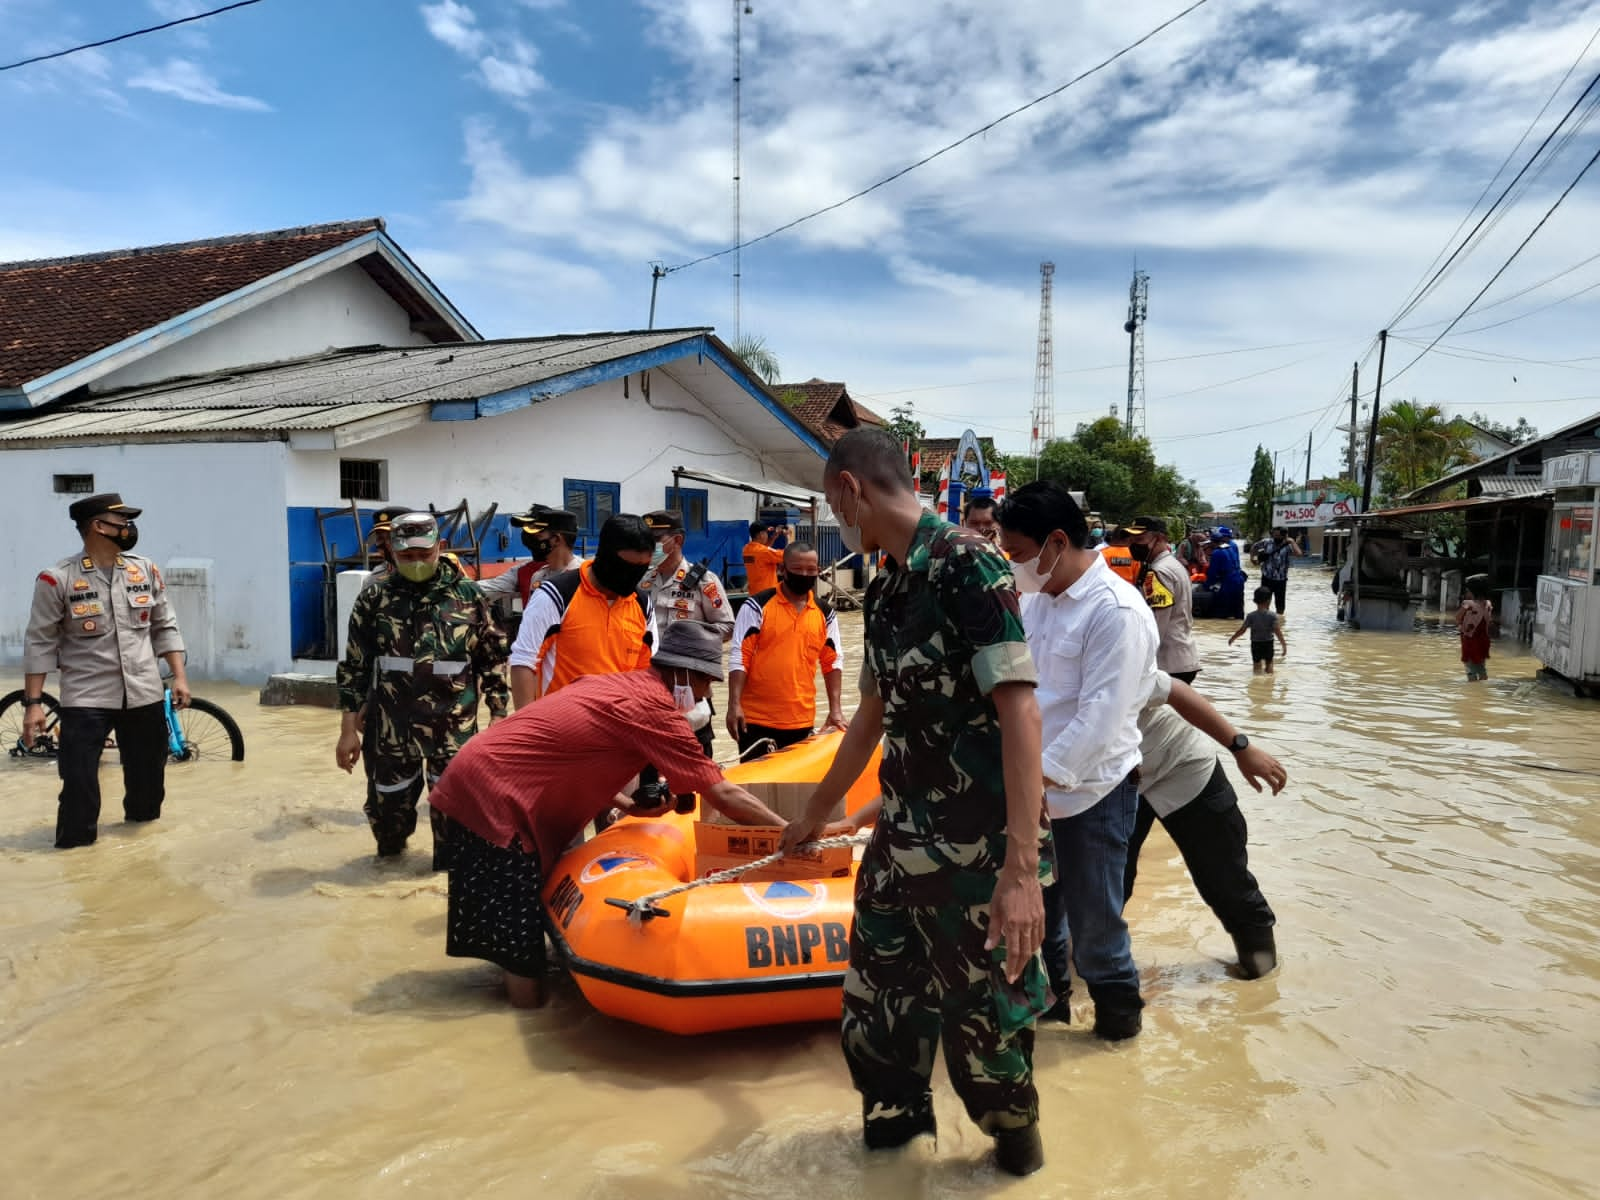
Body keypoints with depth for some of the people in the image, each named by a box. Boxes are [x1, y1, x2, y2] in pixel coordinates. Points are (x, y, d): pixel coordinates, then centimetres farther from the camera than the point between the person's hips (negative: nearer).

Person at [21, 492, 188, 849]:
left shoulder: (146, 571, 3)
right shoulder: (57, 579, -9)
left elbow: (165, 627, 10)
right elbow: (40, 643, -5)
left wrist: (179, 676, 3)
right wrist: (33, 703, -7)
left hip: (144, 696, 4)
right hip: (86, 700, -4)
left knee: (148, 776, 14)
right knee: (79, 783, -5)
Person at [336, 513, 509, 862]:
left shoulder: (468, 595, 1)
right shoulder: (374, 598, 2)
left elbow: (494, 658, 6)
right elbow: (354, 667, 4)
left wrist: (498, 715, 2)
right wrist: (349, 730, 1)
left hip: (453, 728, -1)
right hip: (390, 728, 1)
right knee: (387, 806, 11)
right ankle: (389, 860, 41)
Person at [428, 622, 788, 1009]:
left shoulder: (617, 685, 10)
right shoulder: (652, 708, -15)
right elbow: (723, 795, -14)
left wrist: (627, 804, 11)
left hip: (480, 780, 9)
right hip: (493, 796, -9)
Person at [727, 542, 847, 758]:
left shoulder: (825, 613, 7)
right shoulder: (757, 606, -5)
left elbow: (833, 661, 11)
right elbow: (739, 657, -7)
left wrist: (835, 709, 4)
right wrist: (734, 705, -14)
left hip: (802, 721, 3)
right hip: (756, 718, -3)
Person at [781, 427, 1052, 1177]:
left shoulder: (967, 564, -17)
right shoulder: (884, 590, 8)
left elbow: (1019, 710, -23)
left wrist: (1021, 869, -28)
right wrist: (814, 816, 29)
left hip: (975, 849, -8)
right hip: (900, 838, 8)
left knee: (982, 1012, 10)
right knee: (875, 992, 19)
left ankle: (1016, 1140, 39)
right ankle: (897, 1113, 45)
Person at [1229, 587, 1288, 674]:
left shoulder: (1251, 616, -10)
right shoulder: (1272, 616, -12)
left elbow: (1242, 629, -7)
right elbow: (1277, 631, -17)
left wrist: (1232, 638, 7)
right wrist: (1284, 644, -13)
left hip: (1255, 644, 0)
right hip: (1268, 643, 0)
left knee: (1256, 664, 10)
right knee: (1269, 664, 16)